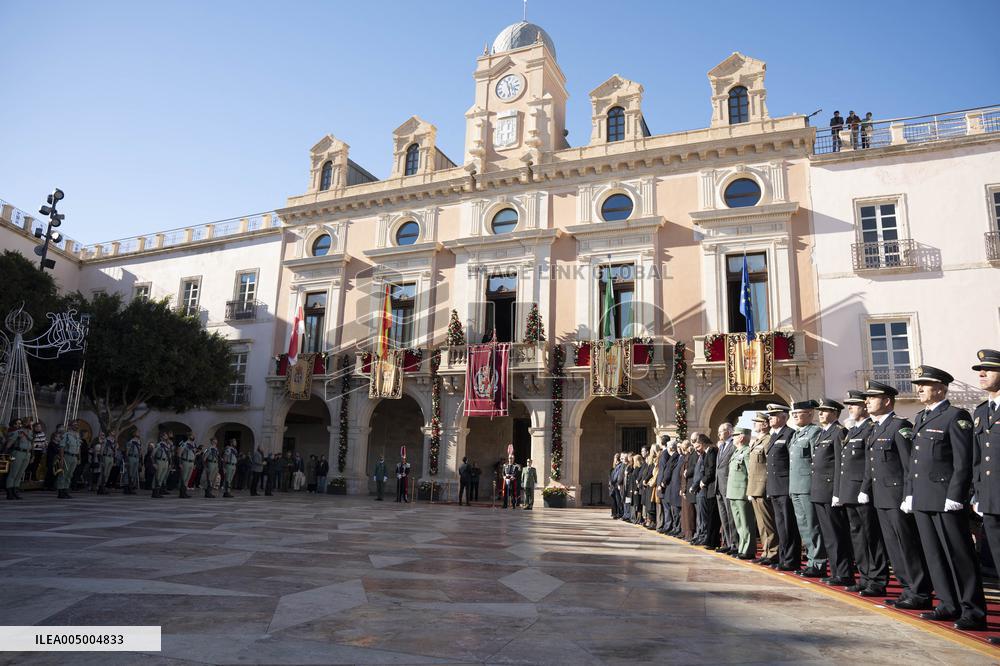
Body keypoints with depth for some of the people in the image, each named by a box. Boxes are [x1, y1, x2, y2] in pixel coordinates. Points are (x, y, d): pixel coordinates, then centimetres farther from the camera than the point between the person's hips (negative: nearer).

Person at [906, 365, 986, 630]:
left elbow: (963, 461, -13)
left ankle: (973, 611, 9)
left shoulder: (956, 416, -8)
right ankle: (949, 605, 22)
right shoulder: (920, 418, 16)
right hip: (922, 499, 8)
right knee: (935, 557, 12)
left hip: (946, 499, -8)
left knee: (960, 557, 0)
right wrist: (909, 493, 16)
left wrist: (955, 496, -18)